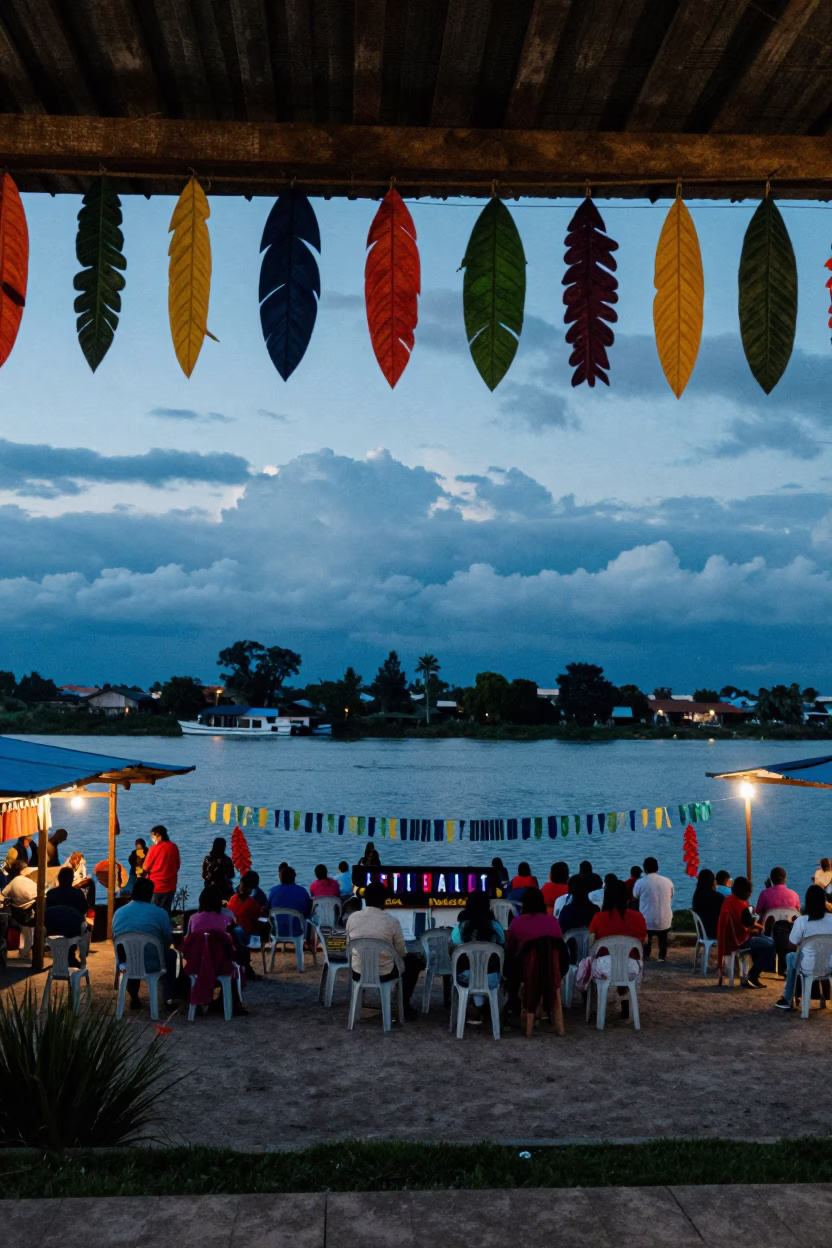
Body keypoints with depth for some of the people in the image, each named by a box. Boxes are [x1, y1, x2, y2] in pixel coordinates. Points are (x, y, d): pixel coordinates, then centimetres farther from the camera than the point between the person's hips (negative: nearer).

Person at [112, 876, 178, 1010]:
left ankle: (134, 998, 40)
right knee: (170, 954, 28)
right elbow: (167, 941, 0)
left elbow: (116, 941, 12)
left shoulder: (118, 912, 0)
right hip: (152, 964, -3)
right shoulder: (160, 913, -10)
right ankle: (168, 999, 24)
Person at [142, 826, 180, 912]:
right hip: (171, 886, 5)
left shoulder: (154, 848, -12)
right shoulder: (174, 847, 0)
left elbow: (146, 867, -3)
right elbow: (177, 866, 11)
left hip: (156, 885, -5)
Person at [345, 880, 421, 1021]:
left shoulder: (352, 918, -4)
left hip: (358, 973, 3)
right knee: (414, 961, 24)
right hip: (385, 974, -3)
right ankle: (405, 1005, 24)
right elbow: (402, 953, -4)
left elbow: (349, 948, 9)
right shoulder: (391, 920, -13)